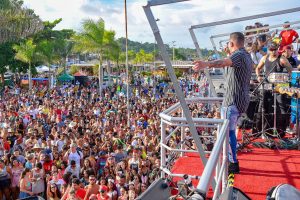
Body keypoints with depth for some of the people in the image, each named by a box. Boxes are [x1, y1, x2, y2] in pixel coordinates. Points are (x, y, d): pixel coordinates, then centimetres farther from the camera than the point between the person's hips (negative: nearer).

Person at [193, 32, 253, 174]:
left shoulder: (239, 55, -17)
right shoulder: (247, 56, 16)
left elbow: (224, 62, -40)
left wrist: (207, 64, -56)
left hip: (233, 100, -11)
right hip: (242, 99, 11)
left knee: (228, 130, -7)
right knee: (230, 129, 21)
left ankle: (233, 164, -4)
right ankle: (231, 157, 34)